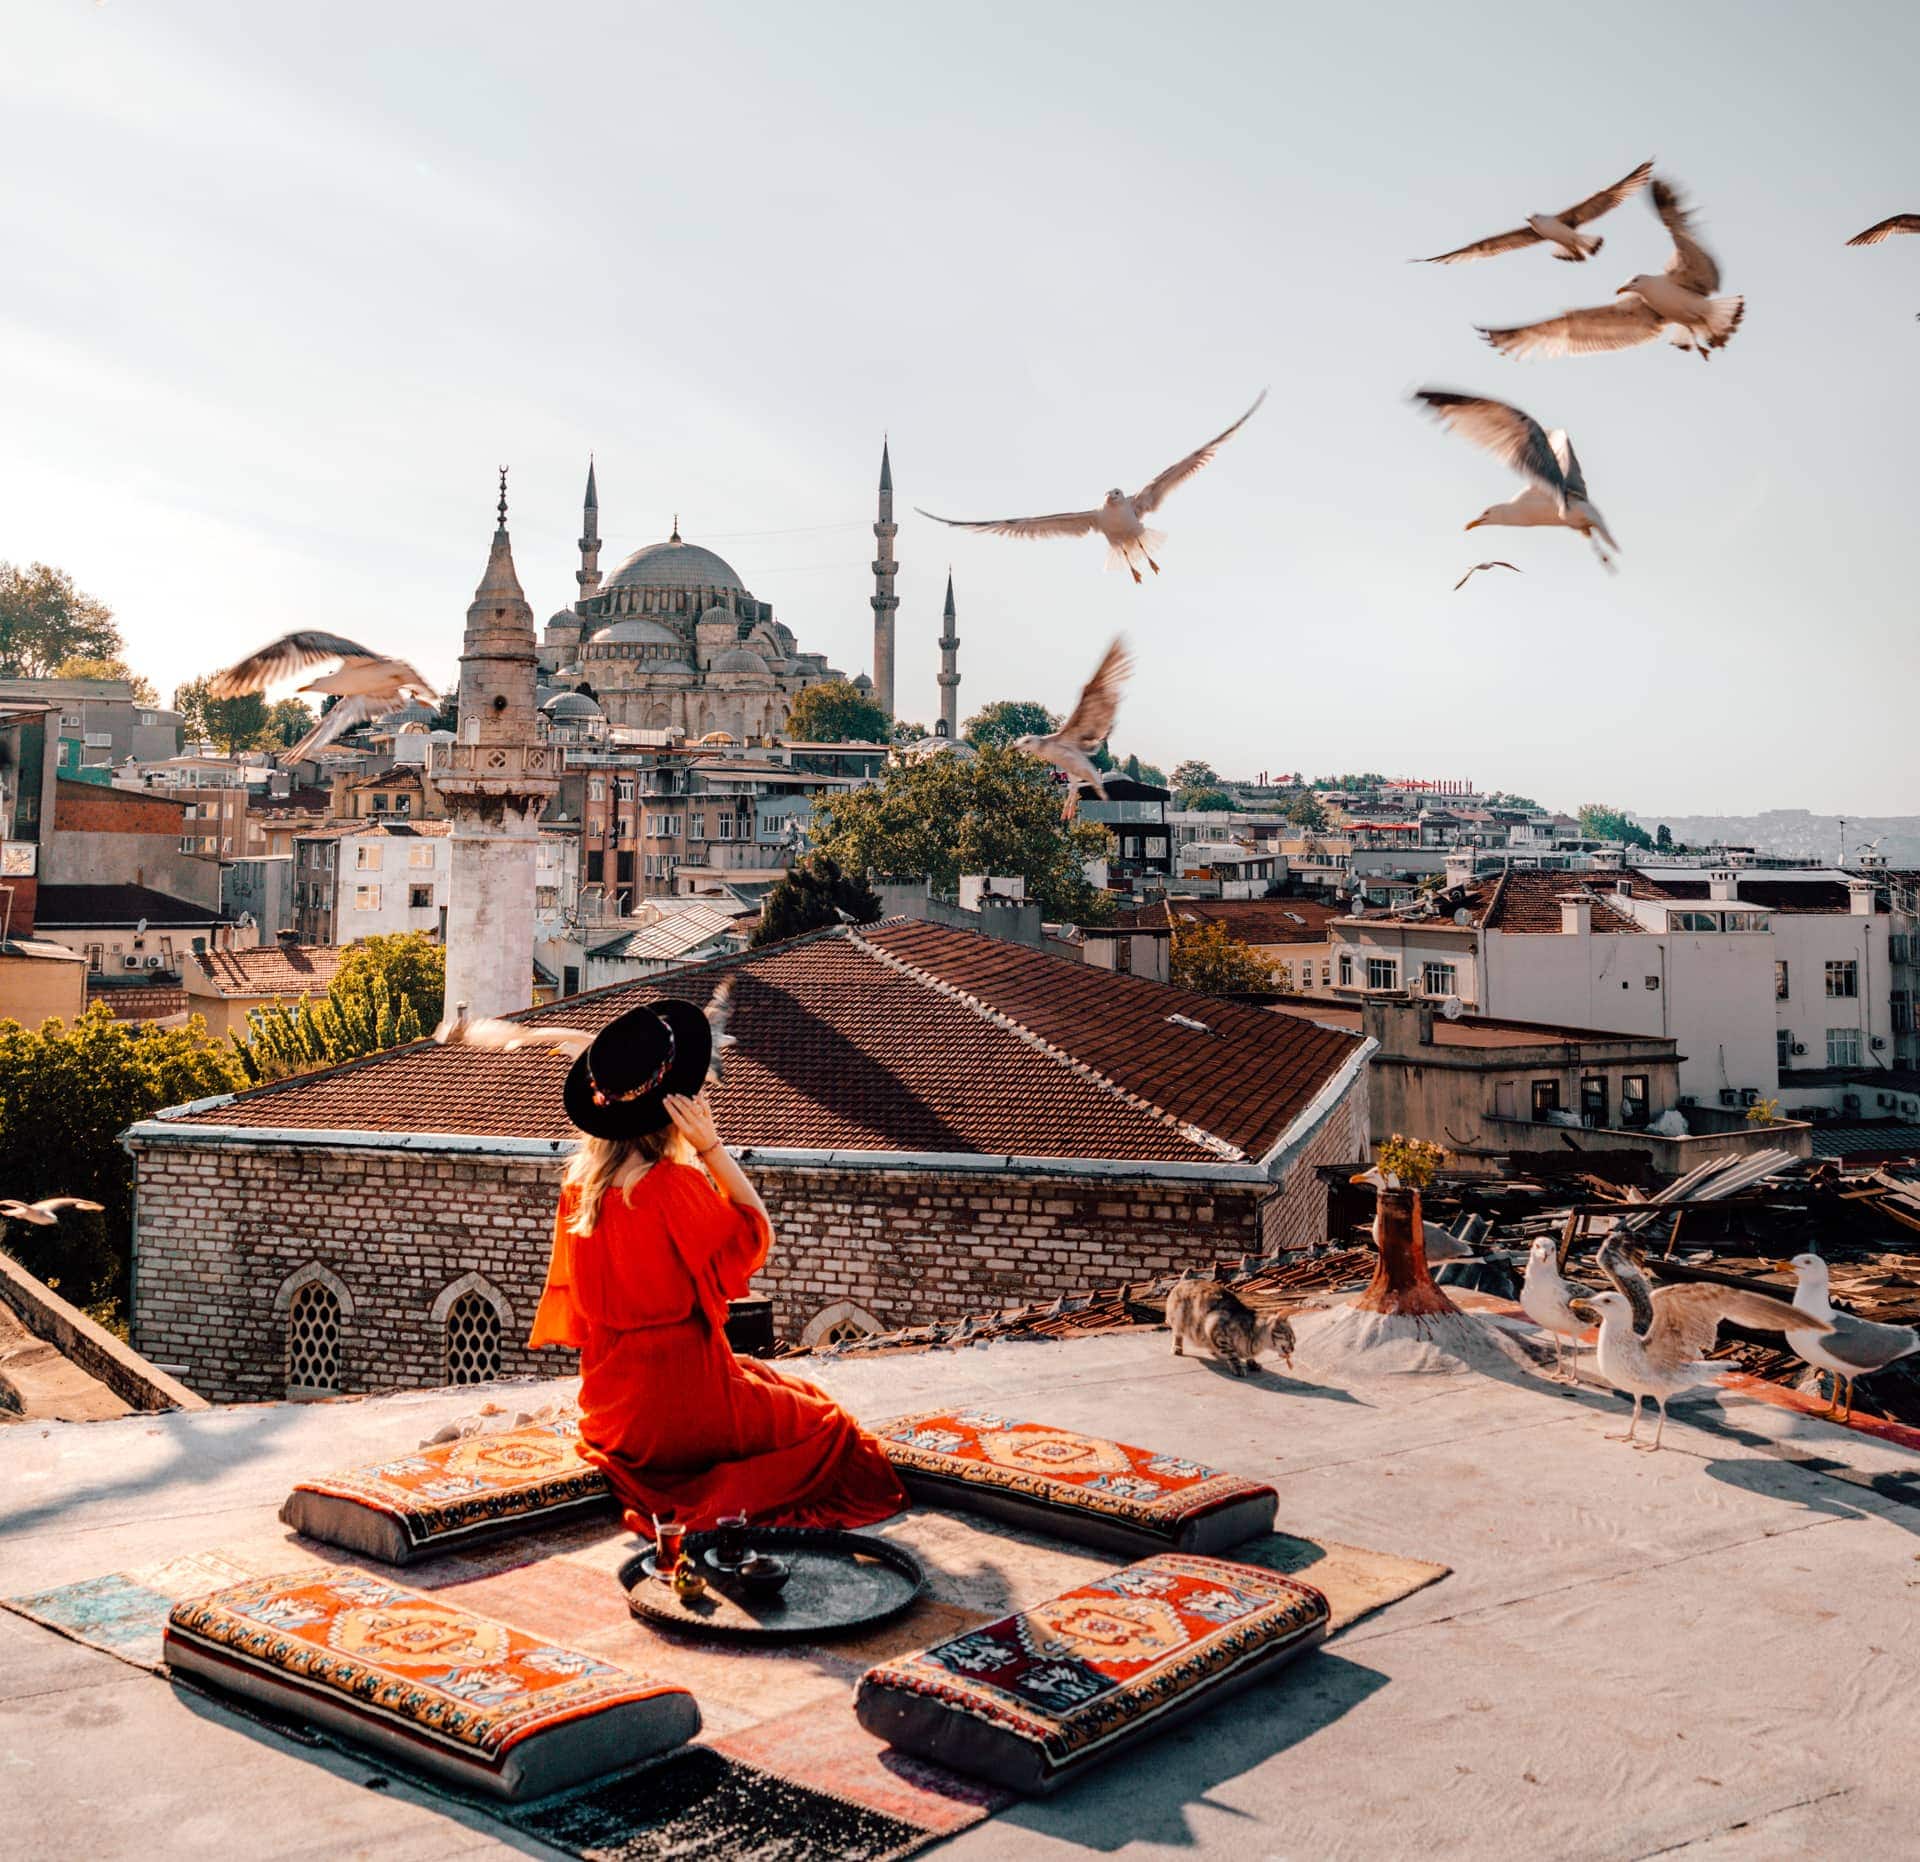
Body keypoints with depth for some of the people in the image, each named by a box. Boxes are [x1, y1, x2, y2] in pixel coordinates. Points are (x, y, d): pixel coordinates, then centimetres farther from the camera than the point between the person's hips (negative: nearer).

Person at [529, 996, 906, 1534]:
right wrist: (711, 1148, -16)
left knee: (766, 1380, 33)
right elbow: (757, 1233, -9)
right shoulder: (673, 1185, -24)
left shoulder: (580, 1183, -1)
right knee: (828, 1425, 9)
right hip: (679, 1400, -8)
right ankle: (716, 1504, -8)